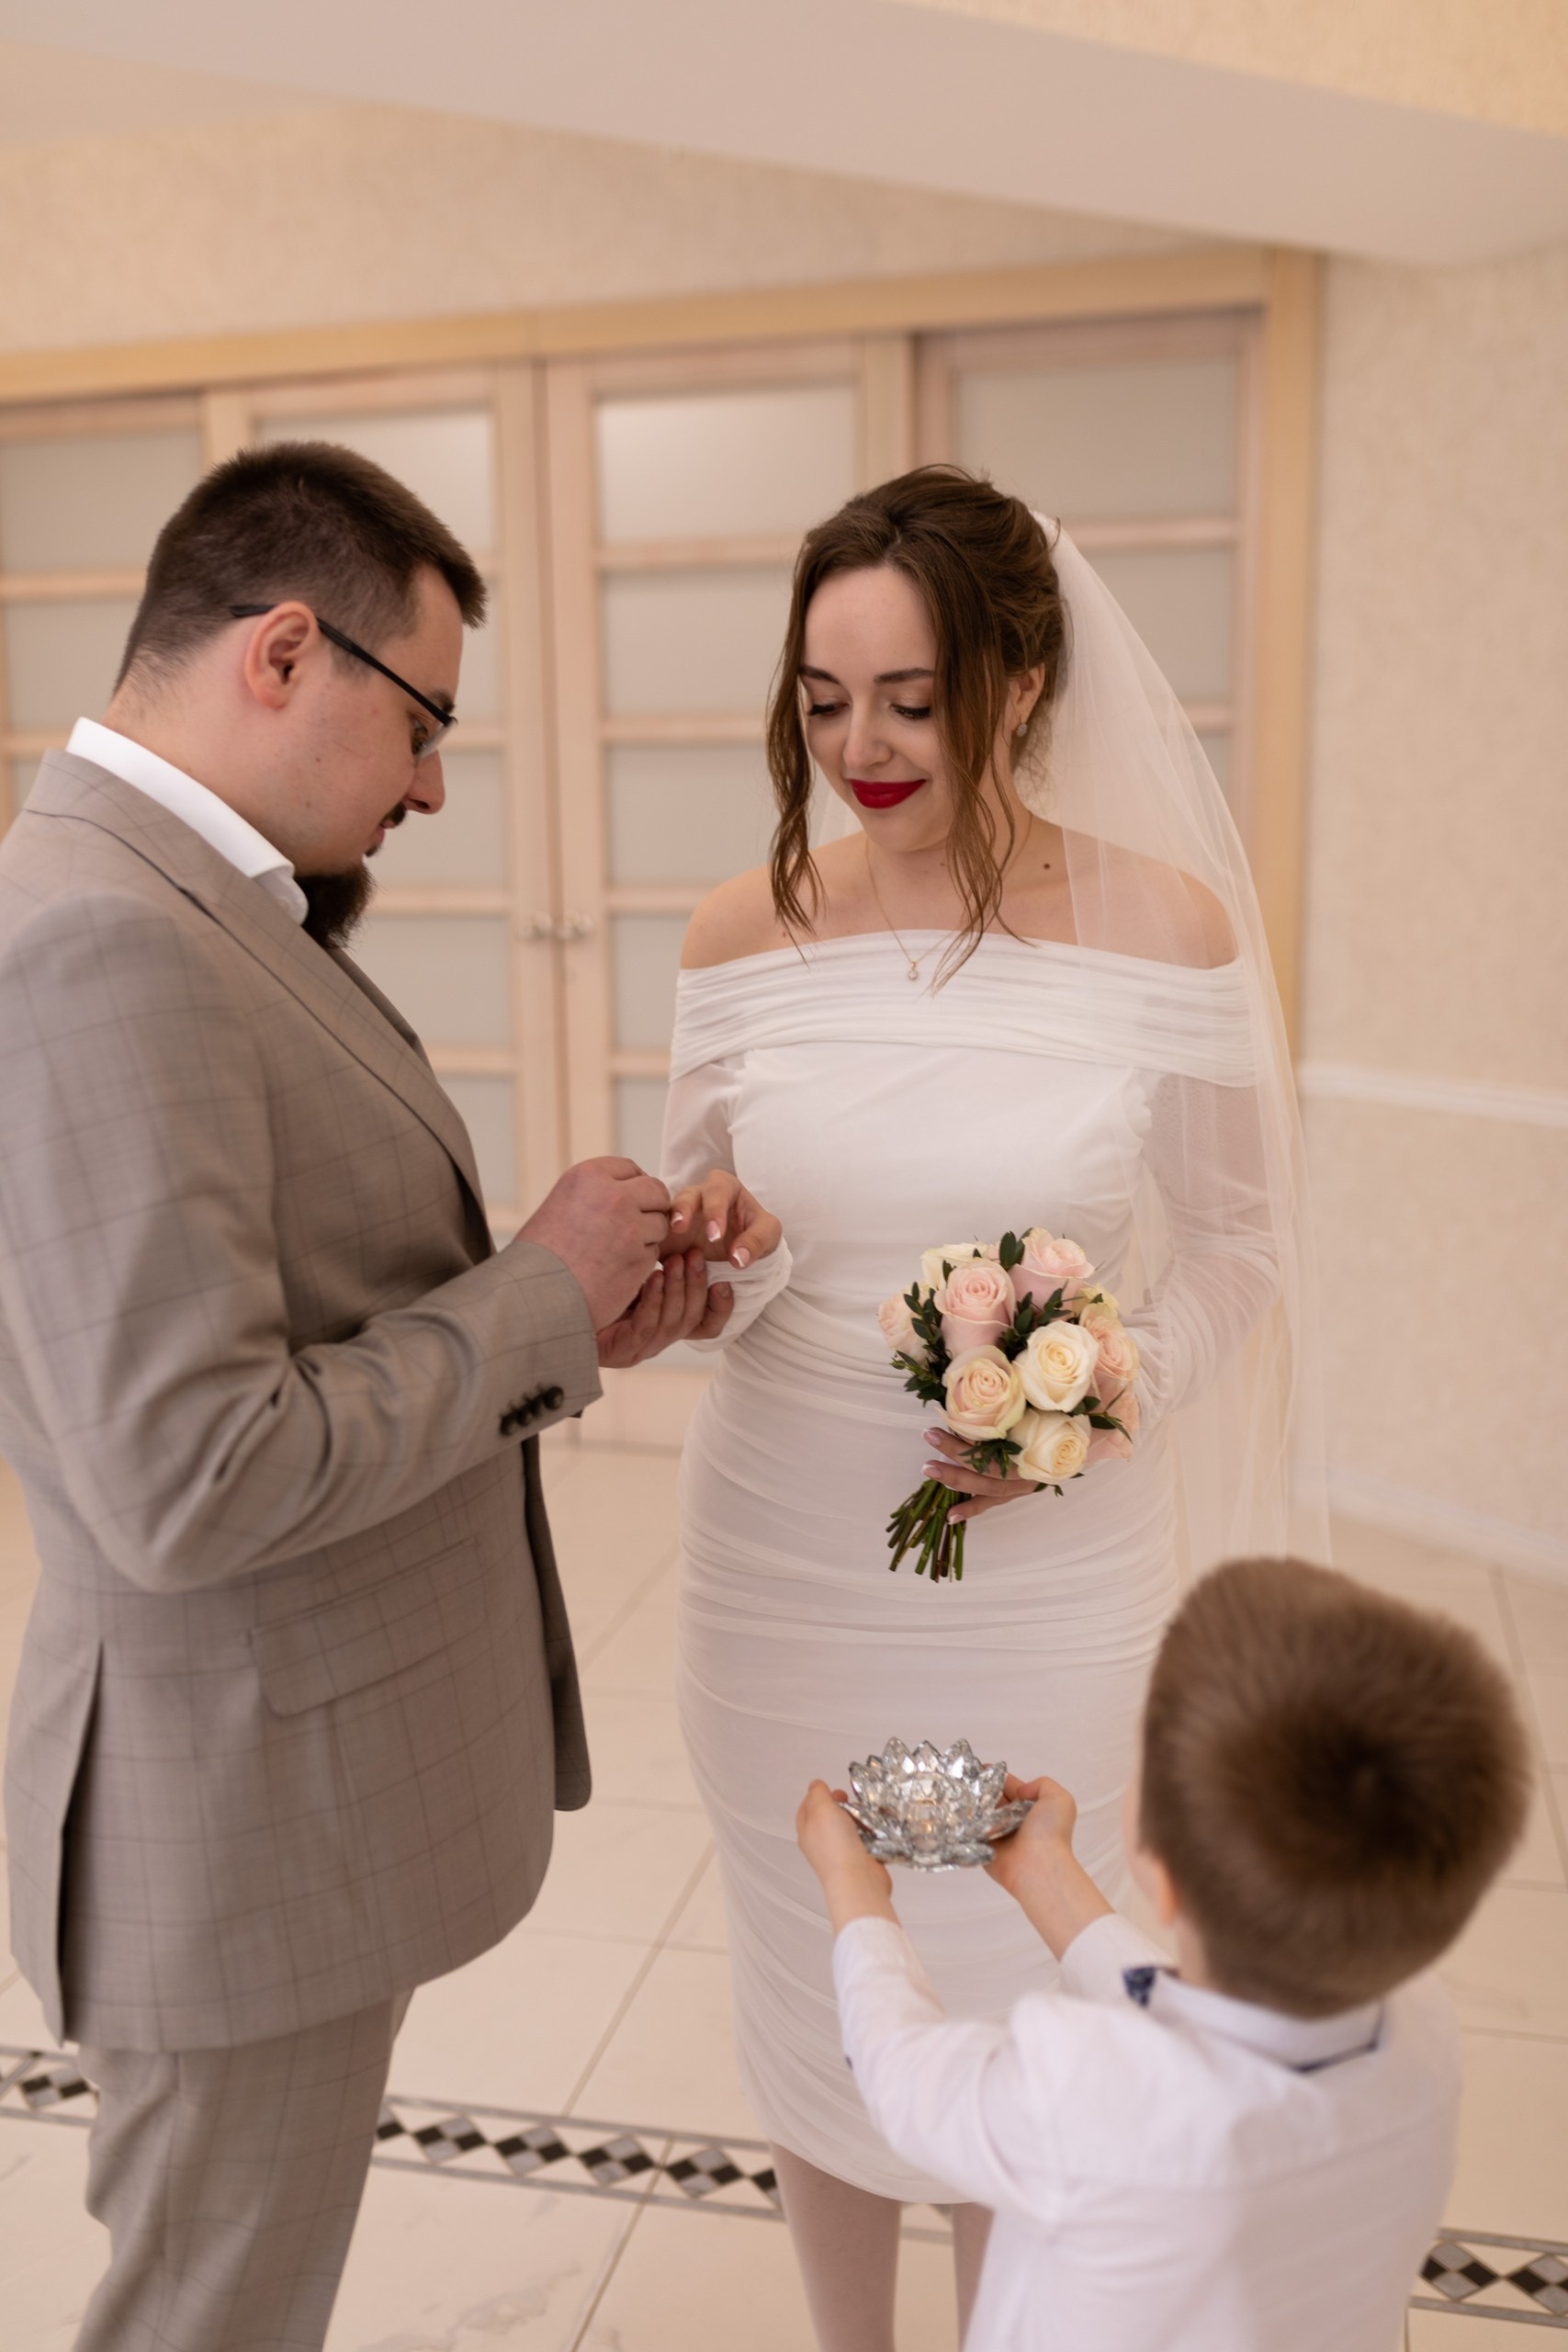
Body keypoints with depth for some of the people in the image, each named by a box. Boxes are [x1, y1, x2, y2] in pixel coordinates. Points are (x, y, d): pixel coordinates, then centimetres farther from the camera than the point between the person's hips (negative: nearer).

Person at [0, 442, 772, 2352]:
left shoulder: (166, 899, 6)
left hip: (306, 1774, 9)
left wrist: (558, 1311, -1)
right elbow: (190, 1484, -30)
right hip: (246, 1823, -9)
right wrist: (536, 1296, -20)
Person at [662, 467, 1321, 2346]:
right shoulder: (744, 934, -4)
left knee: (1023, 1999, 15)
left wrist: (1107, 1386, -18)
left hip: (1044, 1566, -2)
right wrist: (701, 1251, -17)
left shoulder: (1164, 924, -10)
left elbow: (1235, 1244, -1)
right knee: (812, 1982, 19)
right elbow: (706, 1226, 6)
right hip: (783, 1553, 2)